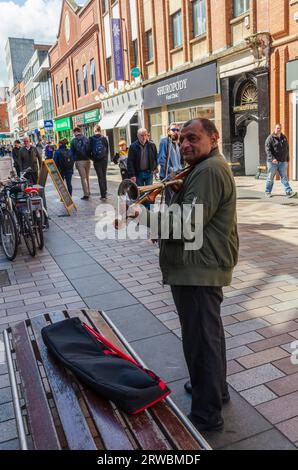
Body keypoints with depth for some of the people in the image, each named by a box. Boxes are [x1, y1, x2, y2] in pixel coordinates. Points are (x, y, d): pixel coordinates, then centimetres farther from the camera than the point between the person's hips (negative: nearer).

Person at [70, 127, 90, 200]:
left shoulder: (74, 141, -3)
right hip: (87, 160, 3)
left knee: (83, 178, -1)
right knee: (87, 177, 16)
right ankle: (88, 192, 24)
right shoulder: (86, 139, 4)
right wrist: (88, 156, 13)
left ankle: (86, 194, -3)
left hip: (79, 161, -3)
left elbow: (72, 152, -1)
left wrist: (74, 161, 7)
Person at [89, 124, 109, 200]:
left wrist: (92, 158, 11)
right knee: (104, 176, 15)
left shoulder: (91, 139, -7)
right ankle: (104, 193, 20)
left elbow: (89, 150, -4)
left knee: (100, 178, 1)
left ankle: (103, 195, -1)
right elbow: (107, 150, 4)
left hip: (96, 161, -2)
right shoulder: (104, 138, -2)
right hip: (104, 160, 2)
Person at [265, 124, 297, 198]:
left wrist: (287, 160, 17)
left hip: (282, 162, 4)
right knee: (270, 178, 4)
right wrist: (272, 158, -25)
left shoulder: (284, 138, 14)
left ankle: (289, 192, -5)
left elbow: (287, 149, 20)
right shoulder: (270, 138, -5)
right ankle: (268, 192, 17)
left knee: (284, 177, 1)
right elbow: (267, 150, -13)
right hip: (272, 162, -4)